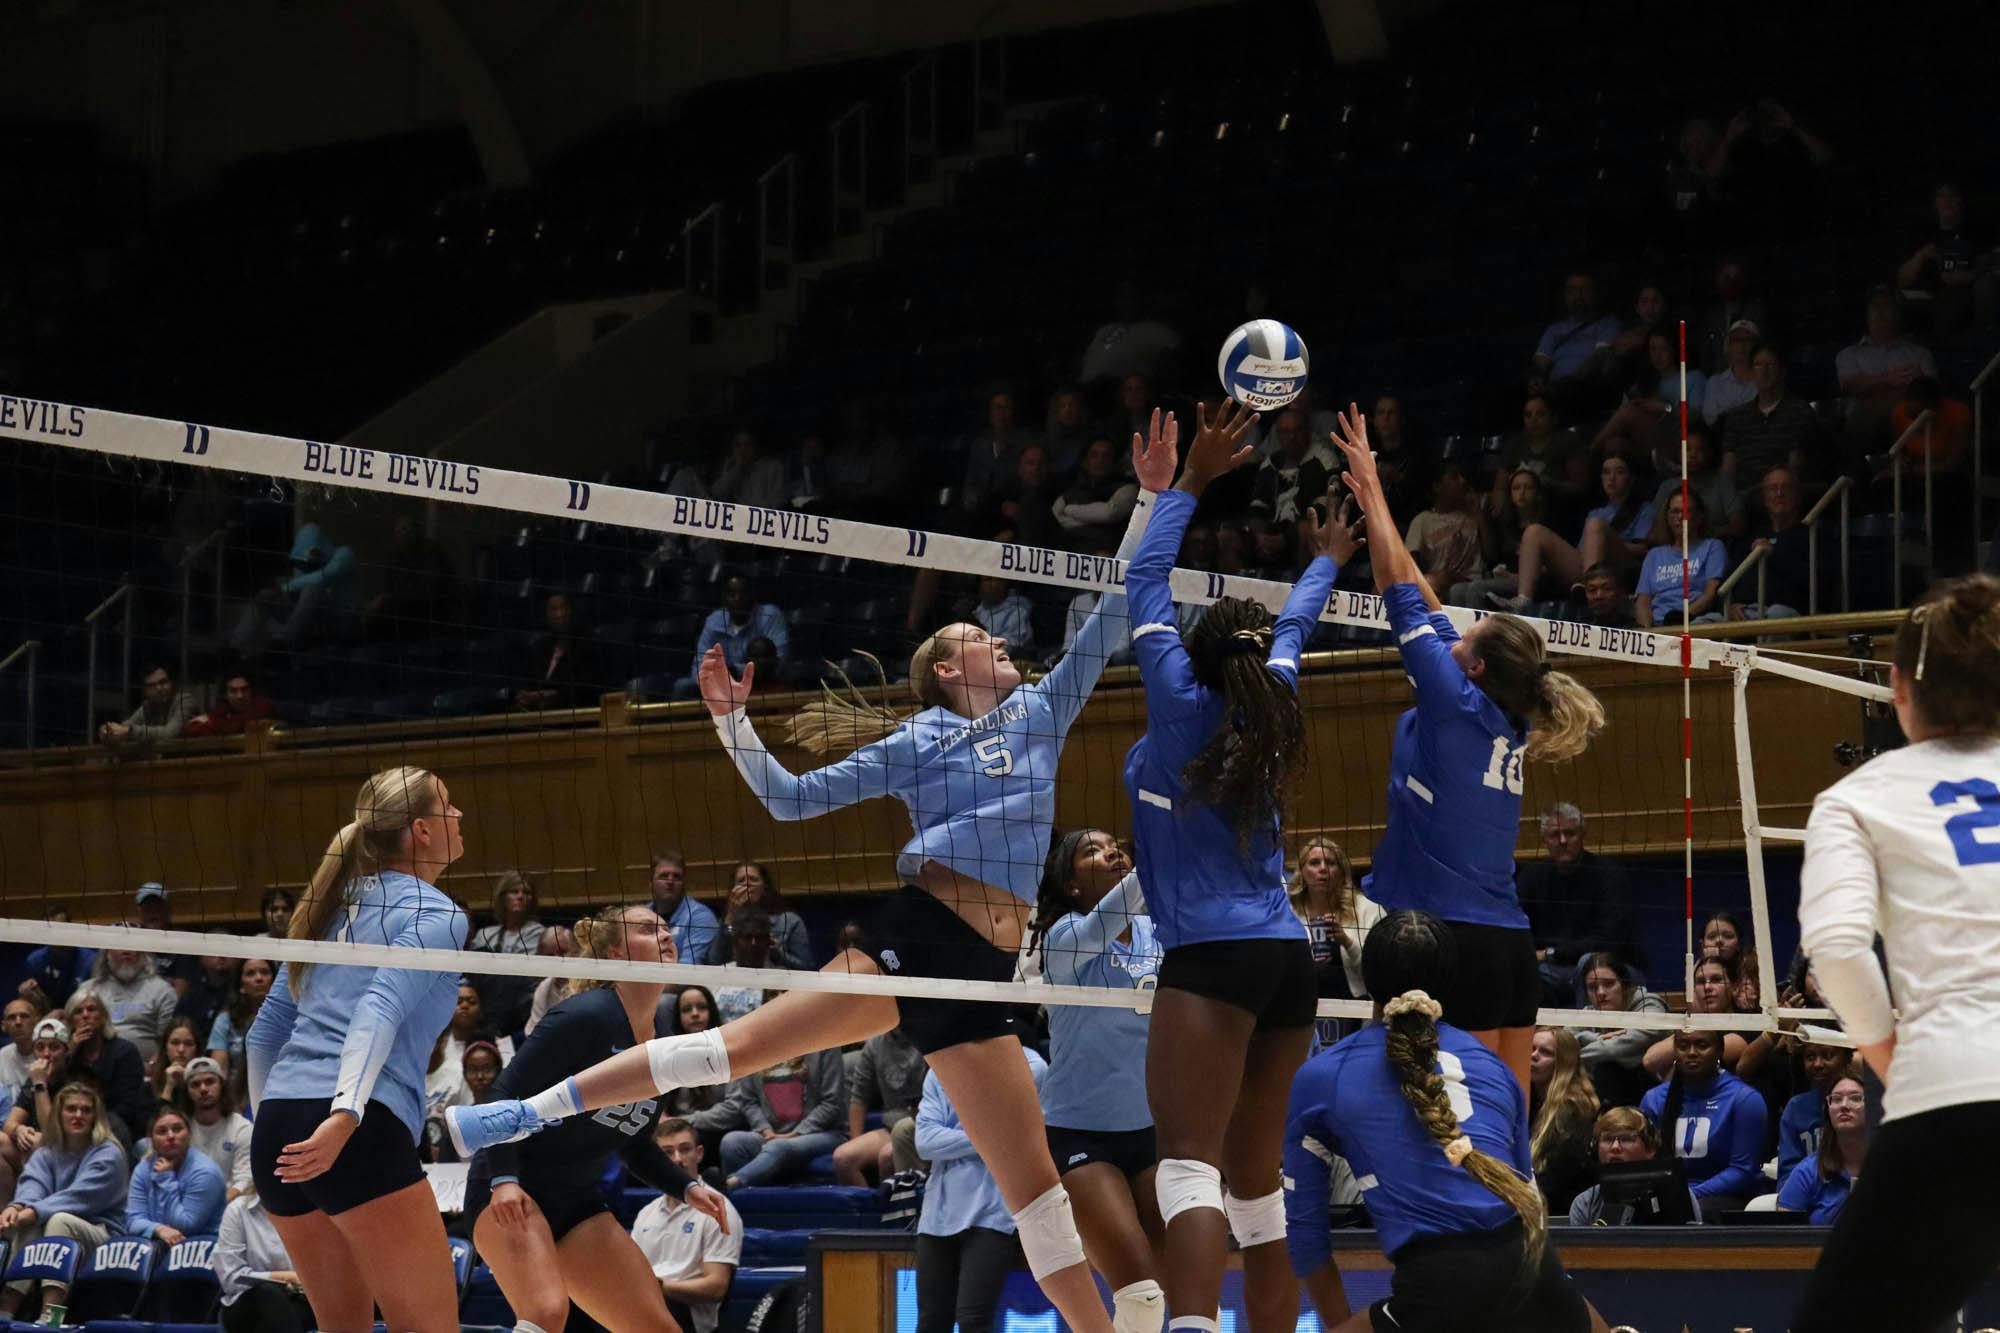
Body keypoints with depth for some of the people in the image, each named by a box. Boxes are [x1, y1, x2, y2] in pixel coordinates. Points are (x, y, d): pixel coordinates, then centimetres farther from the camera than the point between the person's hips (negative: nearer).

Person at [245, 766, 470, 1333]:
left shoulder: (336, 907, 22)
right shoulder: (436, 913, 0)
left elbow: (264, 1033, 25)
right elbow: (381, 1009, -17)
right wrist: (346, 1114, -29)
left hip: (276, 1127, 8)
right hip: (360, 1134, -8)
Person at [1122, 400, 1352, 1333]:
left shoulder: (1184, 706, 0)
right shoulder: (1268, 708, 13)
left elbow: (1145, 580, 6)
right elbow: (1291, 632, 33)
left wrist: (1189, 482, 14)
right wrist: (1326, 564, 51)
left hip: (1212, 959, -7)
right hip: (1288, 959, 7)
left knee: (1189, 1162, -19)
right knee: (1255, 1177, 12)